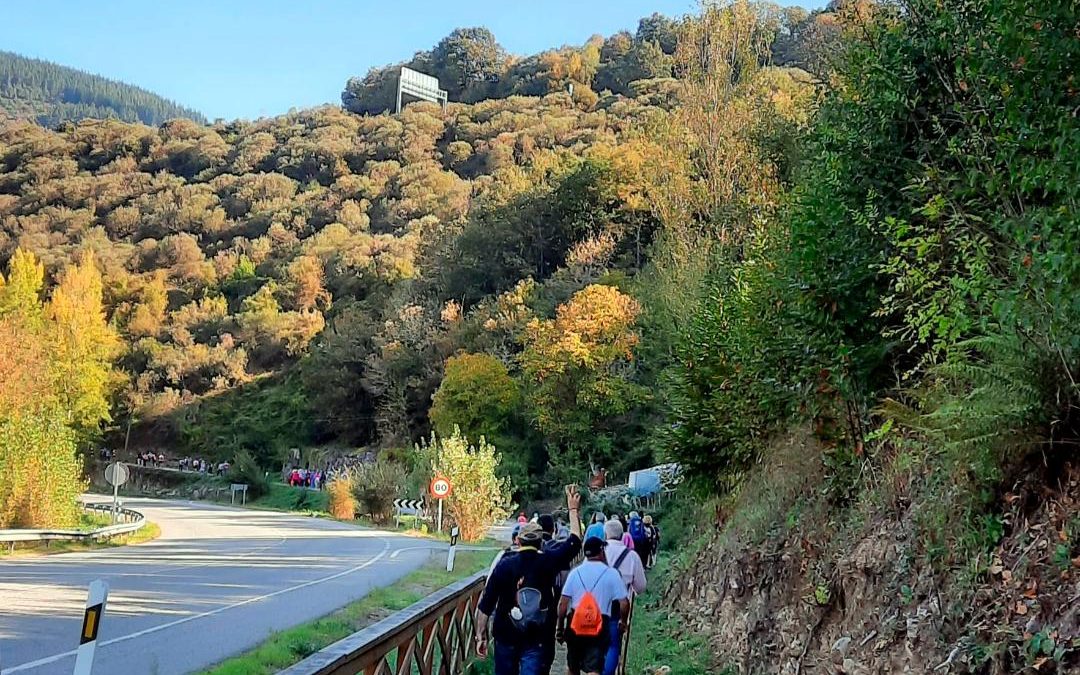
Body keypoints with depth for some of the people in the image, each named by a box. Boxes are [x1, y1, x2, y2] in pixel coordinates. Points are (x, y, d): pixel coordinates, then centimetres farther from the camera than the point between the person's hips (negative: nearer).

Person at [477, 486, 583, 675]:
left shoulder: (504, 564, -7)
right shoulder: (548, 561, -6)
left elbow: (486, 604, -7)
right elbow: (575, 541, 9)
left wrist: (481, 636, 2)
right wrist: (573, 510, 17)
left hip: (506, 636, 1)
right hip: (536, 639, -1)